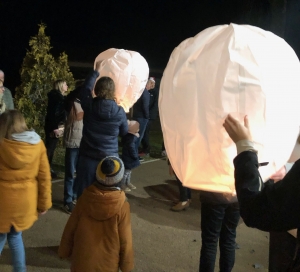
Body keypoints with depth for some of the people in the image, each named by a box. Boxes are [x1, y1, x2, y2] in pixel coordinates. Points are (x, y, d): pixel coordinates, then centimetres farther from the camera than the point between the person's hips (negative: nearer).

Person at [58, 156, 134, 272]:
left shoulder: (84, 199, -11)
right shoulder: (122, 206, -19)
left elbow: (69, 230, -1)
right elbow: (125, 240, -10)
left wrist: (64, 252, 15)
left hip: (82, 262, 2)